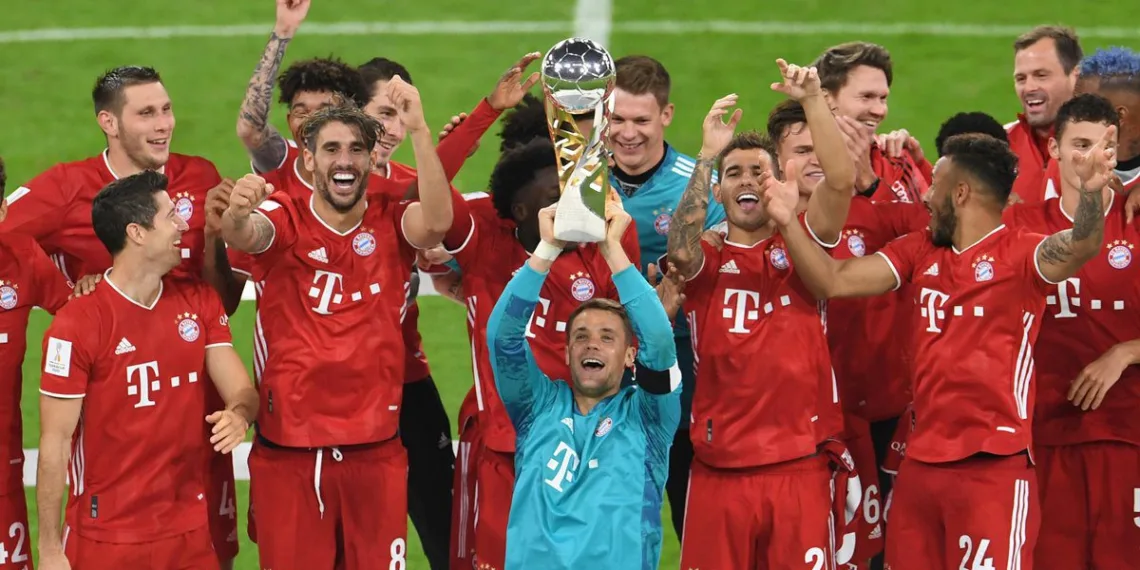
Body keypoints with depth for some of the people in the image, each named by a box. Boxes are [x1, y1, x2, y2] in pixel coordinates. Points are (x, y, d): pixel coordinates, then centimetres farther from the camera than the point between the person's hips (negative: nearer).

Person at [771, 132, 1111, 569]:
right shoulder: (919, 251, 12)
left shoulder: (1020, 253, -7)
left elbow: (1081, 247, -26)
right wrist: (788, 223, -1)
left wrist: (1090, 192, -46)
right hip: (921, 461, 7)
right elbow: (834, 282, 11)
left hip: (994, 463, -7)